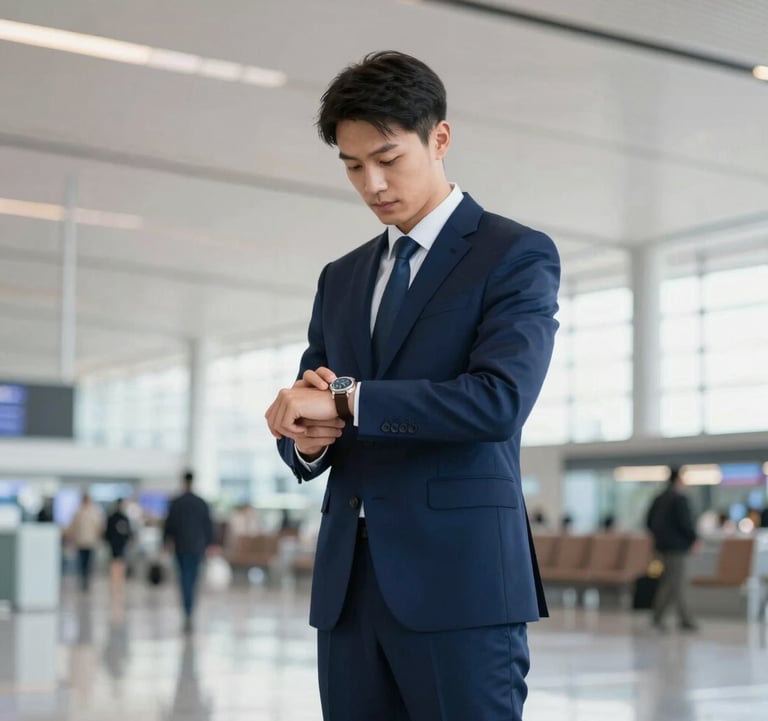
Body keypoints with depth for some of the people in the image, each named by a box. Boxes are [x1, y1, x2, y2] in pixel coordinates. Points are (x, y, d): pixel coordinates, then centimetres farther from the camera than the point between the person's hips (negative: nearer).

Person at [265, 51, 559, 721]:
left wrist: (346, 402, -14)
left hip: (459, 577, -5)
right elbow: (301, 416, 18)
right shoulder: (341, 278, 19)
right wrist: (307, 438, -6)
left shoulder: (517, 254, 0)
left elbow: (500, 398, -16)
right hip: (348, 584, 6)